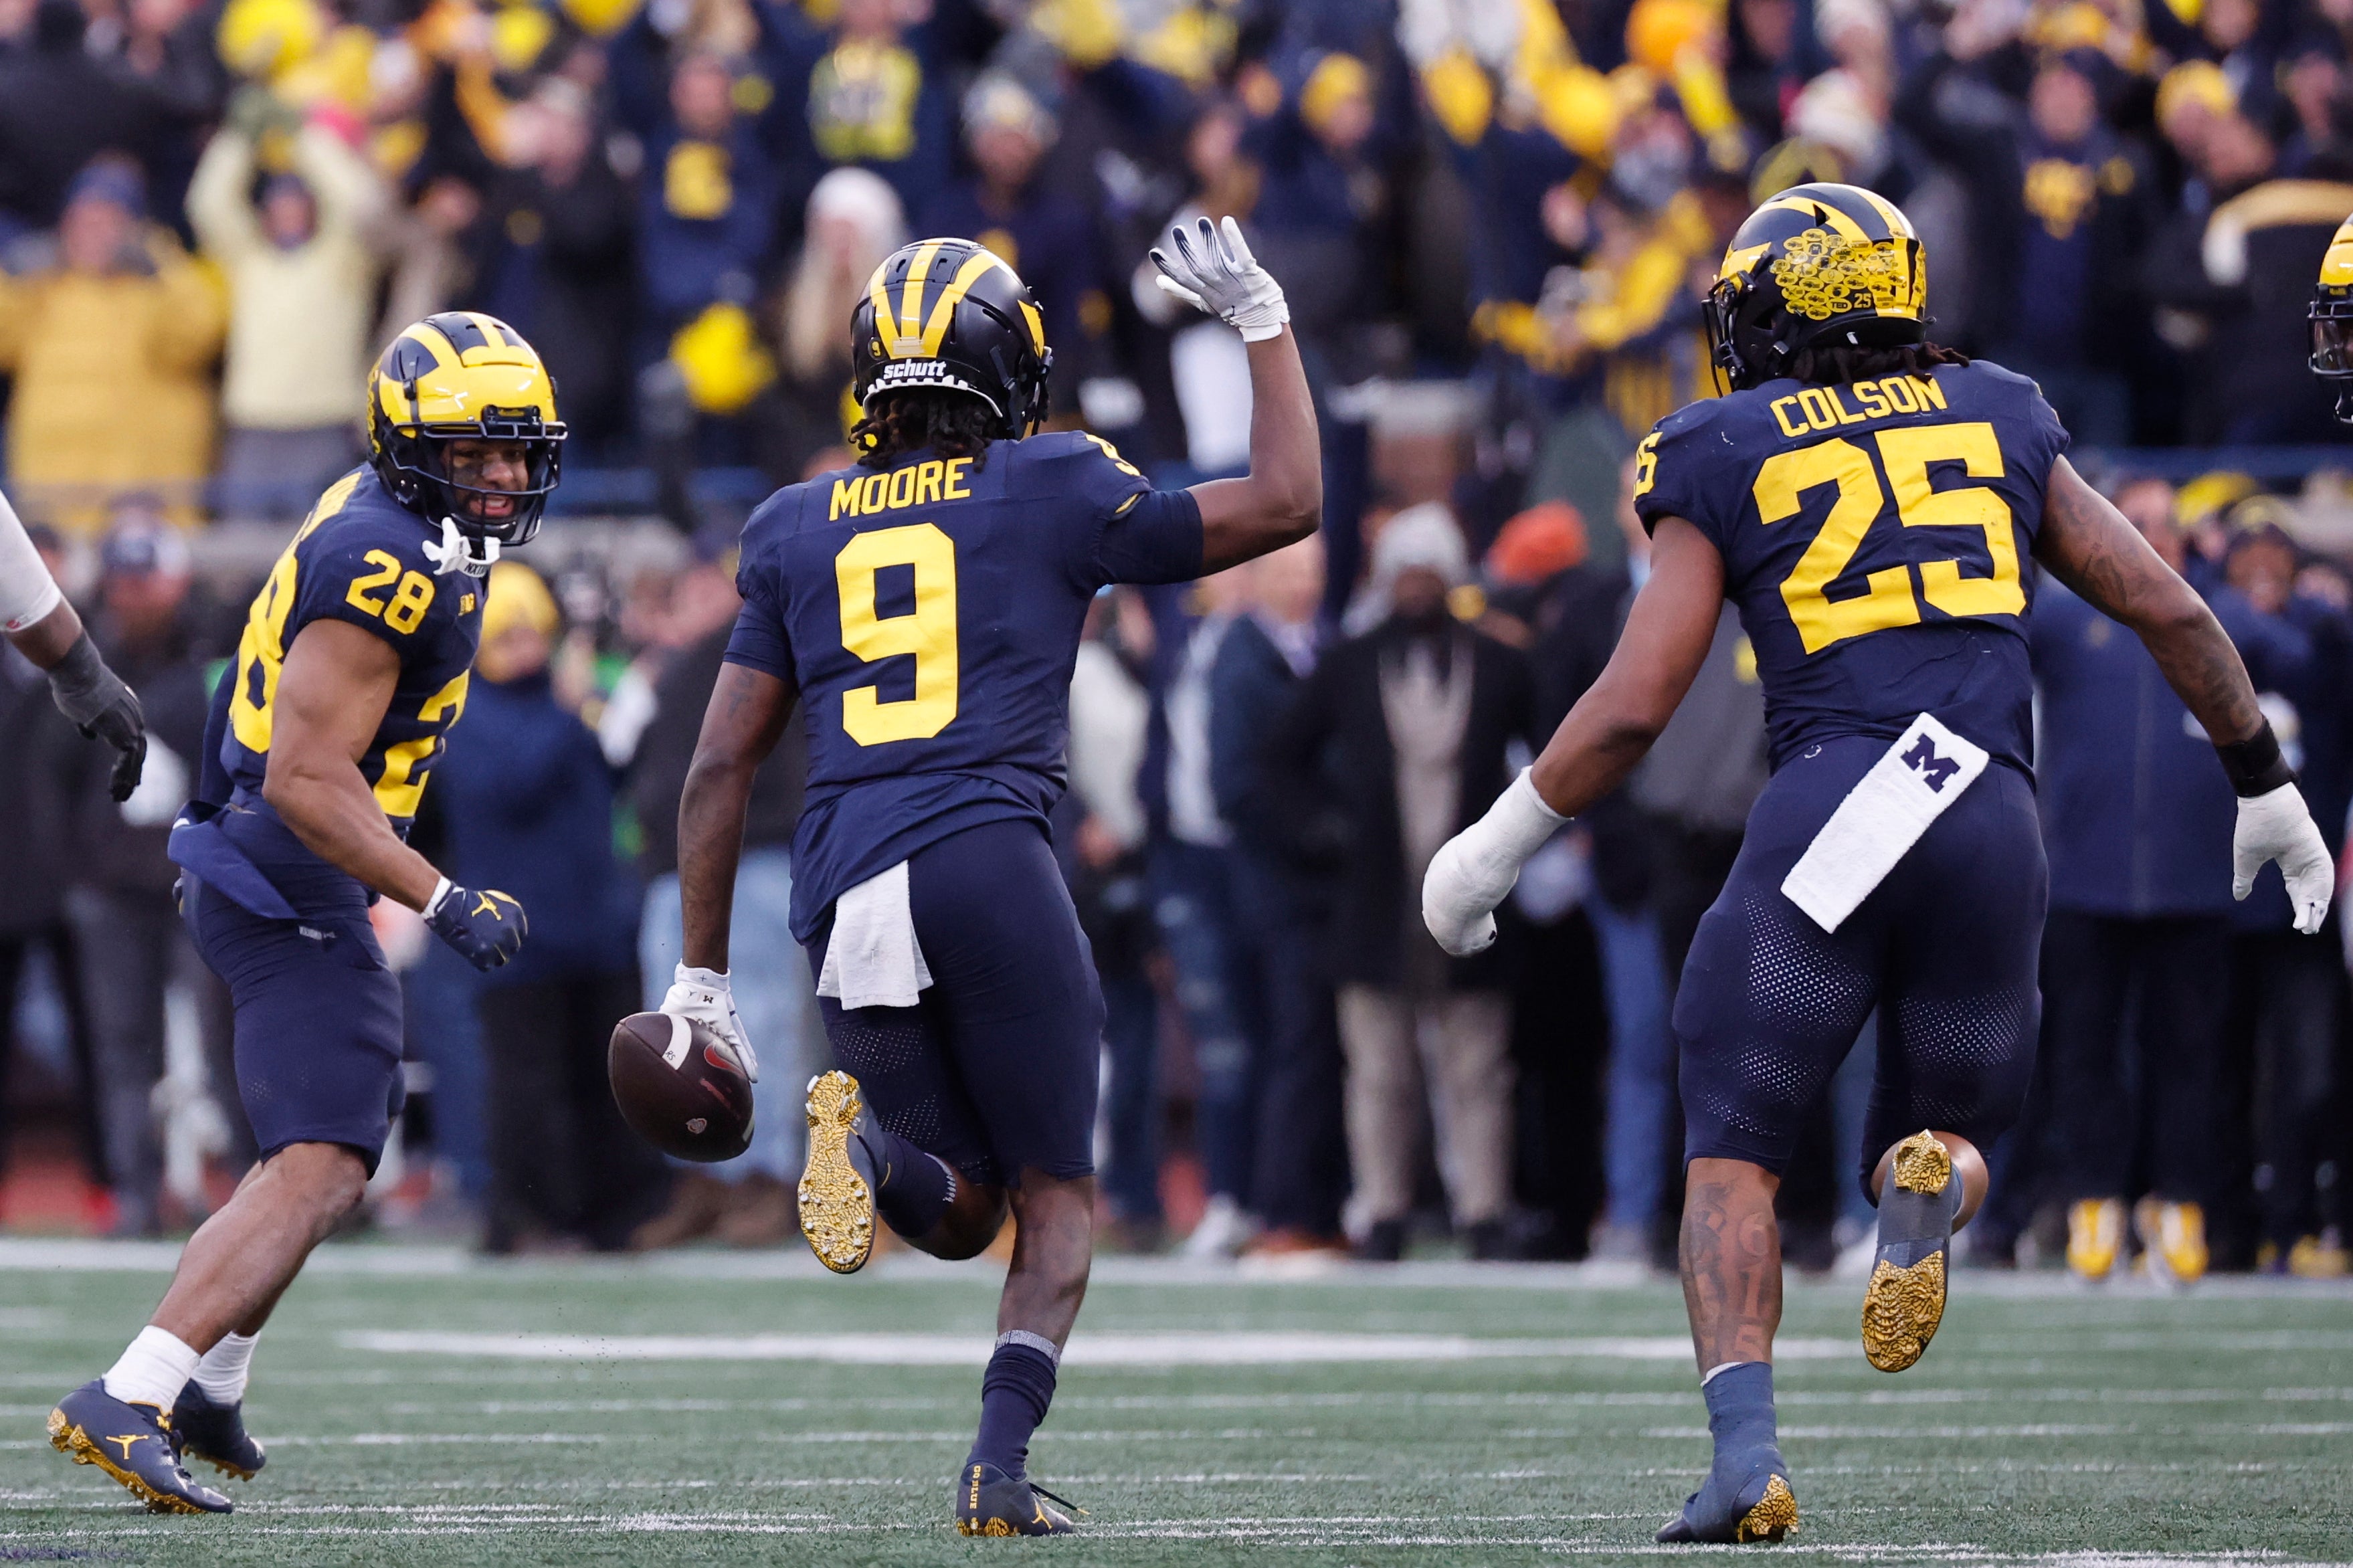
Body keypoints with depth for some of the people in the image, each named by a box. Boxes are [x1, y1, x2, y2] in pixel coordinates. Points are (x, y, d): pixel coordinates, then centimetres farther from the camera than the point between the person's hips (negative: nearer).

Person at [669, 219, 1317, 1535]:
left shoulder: (799, 532, 17)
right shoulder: (1050, 493, 6)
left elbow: (722, 767, 15)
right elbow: (1286, 504, 11)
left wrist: (702, 976, 19)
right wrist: (1263, 319, 22)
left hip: (844, 896, 4)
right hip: (988, 868, -4)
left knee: (961, 1211, 16)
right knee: (1057, 1201, 9)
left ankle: (867, 1138, -19)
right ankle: (1003, 1459, -13)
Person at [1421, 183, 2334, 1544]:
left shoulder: (1726, 463, 8)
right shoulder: (1997, 421, 18)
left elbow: (1635, 705, 1)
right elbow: (2172, 613, 16)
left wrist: (1498, 848, 14)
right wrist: (2268, 789, 27)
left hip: (1830, 813, -3)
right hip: (1996, 823, 3)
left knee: (1733, 1157, 8)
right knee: (1948, 1129, 21)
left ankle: (1747, 1453, -13)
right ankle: (1927, 1184, -18)